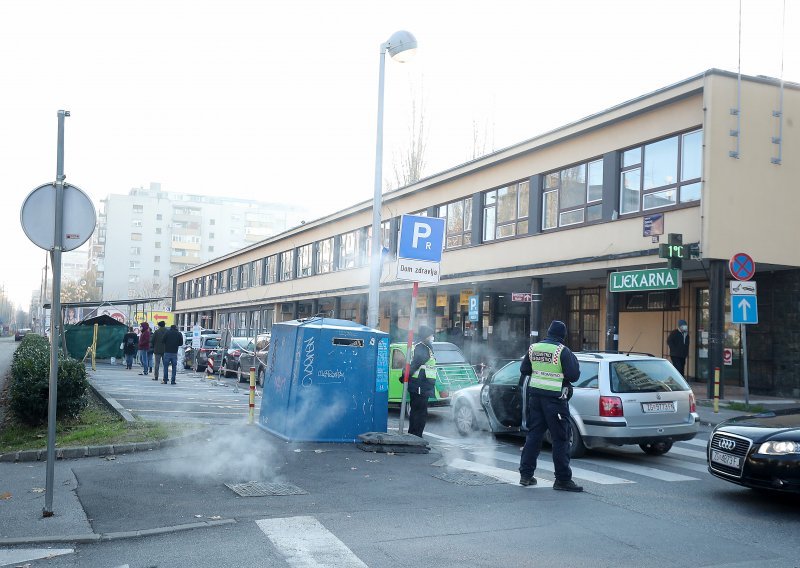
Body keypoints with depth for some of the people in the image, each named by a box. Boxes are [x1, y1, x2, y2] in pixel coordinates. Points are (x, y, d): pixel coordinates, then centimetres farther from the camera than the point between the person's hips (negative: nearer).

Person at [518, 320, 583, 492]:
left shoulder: (533, 348, 6)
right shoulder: (563, 351, -11)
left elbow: (524, 370, 17)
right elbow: (573, 375, -11)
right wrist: (573, 360, 5)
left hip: (535, 395, 6)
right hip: (555, 399, -6)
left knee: (533, 434, 14)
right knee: (561, 439, 0)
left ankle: (526, 474, 17)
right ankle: (562, 479, 2)